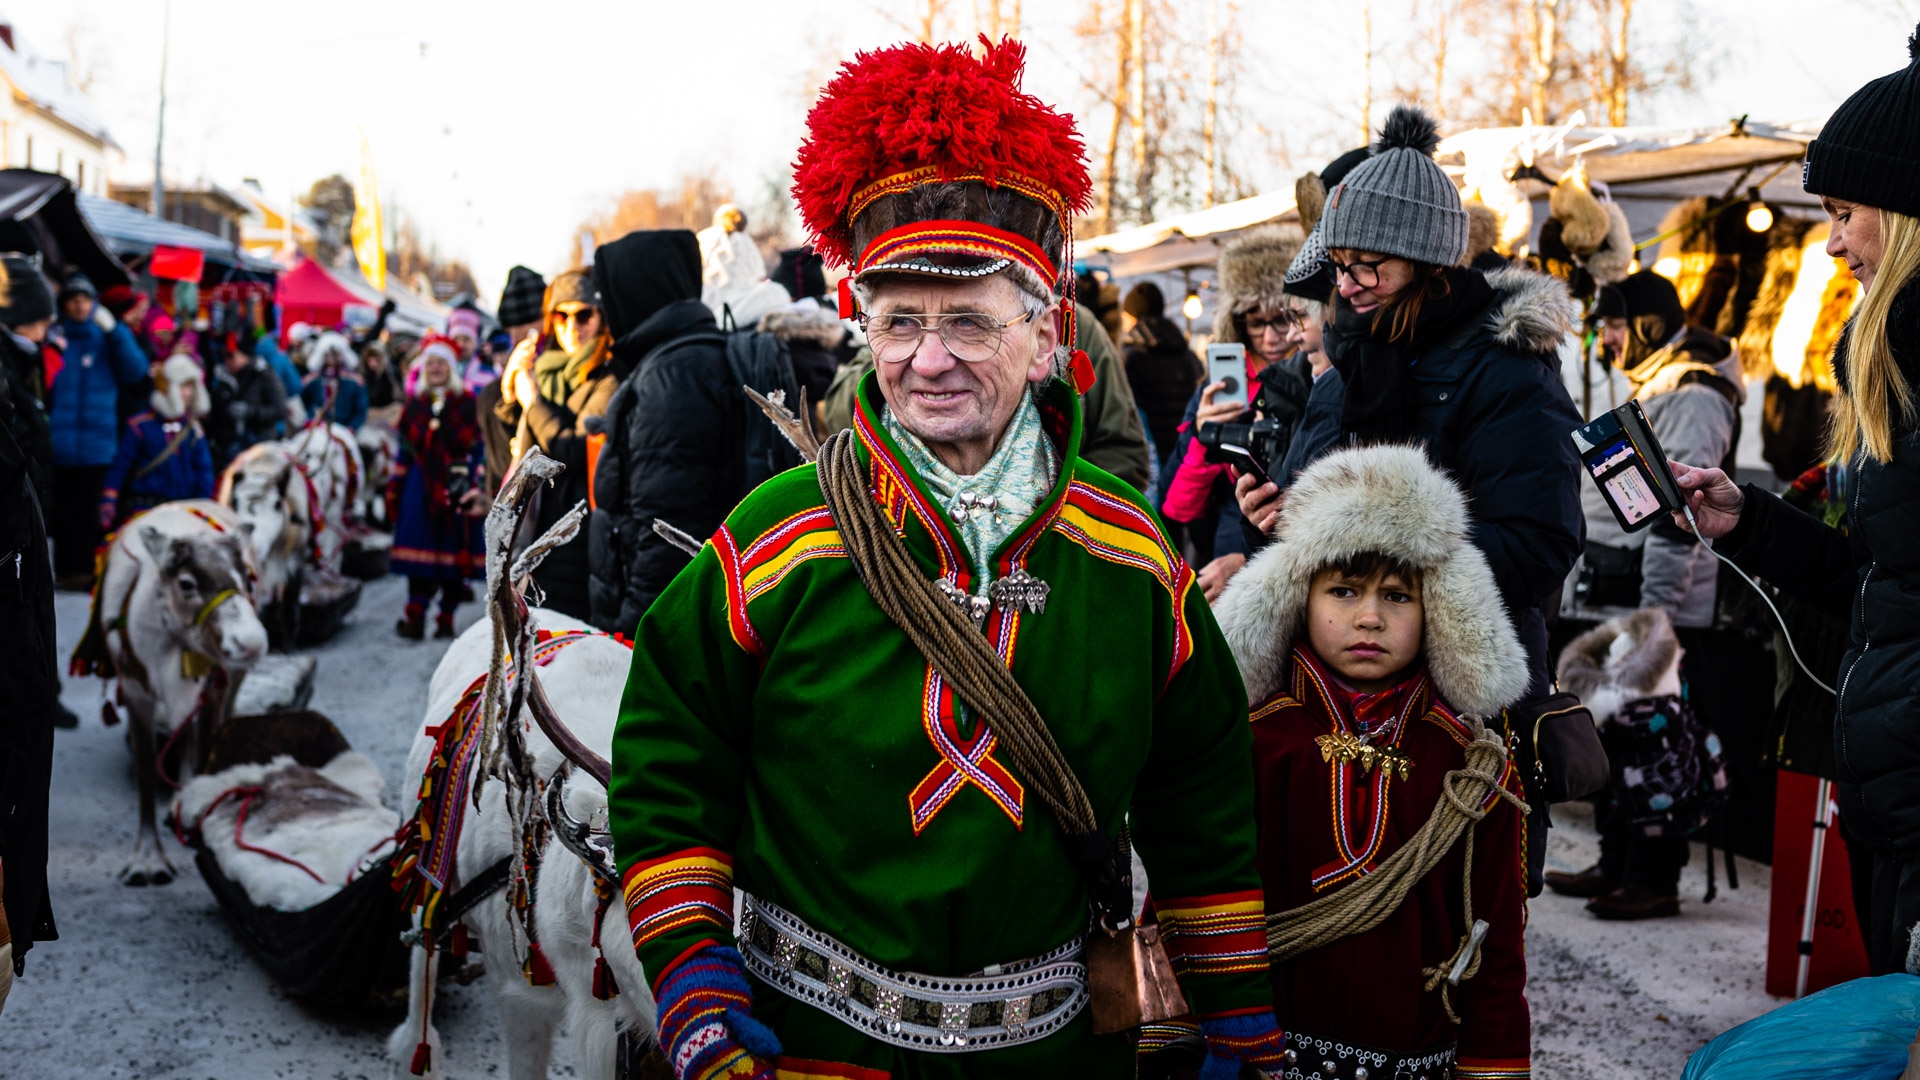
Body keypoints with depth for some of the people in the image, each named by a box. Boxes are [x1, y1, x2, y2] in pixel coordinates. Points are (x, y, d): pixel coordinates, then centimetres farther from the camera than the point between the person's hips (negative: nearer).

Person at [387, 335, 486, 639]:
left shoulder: (467, 404, 0)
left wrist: (476, 488, -11)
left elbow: (478, 449, -3)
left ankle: (446, 619, 11)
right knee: (419, 554, -3)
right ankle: (415, 618, -4)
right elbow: (405, 451, 14)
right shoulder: (415, 405, 10)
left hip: (455, 487, -2)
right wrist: (395, 489, 10)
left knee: (453, 554, 2)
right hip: (421, 486, 2)